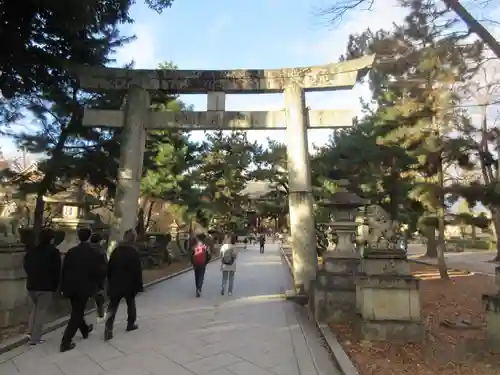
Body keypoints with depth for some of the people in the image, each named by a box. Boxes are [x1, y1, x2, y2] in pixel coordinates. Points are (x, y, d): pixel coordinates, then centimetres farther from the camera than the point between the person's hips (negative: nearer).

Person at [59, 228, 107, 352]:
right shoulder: (94, 253, -11)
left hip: (71, 286, 5)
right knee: (77, 314, 3)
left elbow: (64, 270, 4)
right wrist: (98, 284, 9)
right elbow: (100, 271, -9)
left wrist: (63, 287, 11)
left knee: (77, 311, 22)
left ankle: (85, 330, 43)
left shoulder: (71, 252, 1)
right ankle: (65, 342, 2)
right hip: (84, 287, -5)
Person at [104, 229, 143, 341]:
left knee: (112, 306, 7)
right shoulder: (134, 252, -13)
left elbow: (110, 267, 8)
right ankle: (131, 324, 29)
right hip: (129, 284, -3)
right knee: (131, 304, 18)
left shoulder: (116, 250, 2)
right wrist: (139, 285, -8)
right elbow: (137, 270, -15)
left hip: (115, 283, 3)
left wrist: (110, 281, 17)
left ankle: (108, 329, -4)